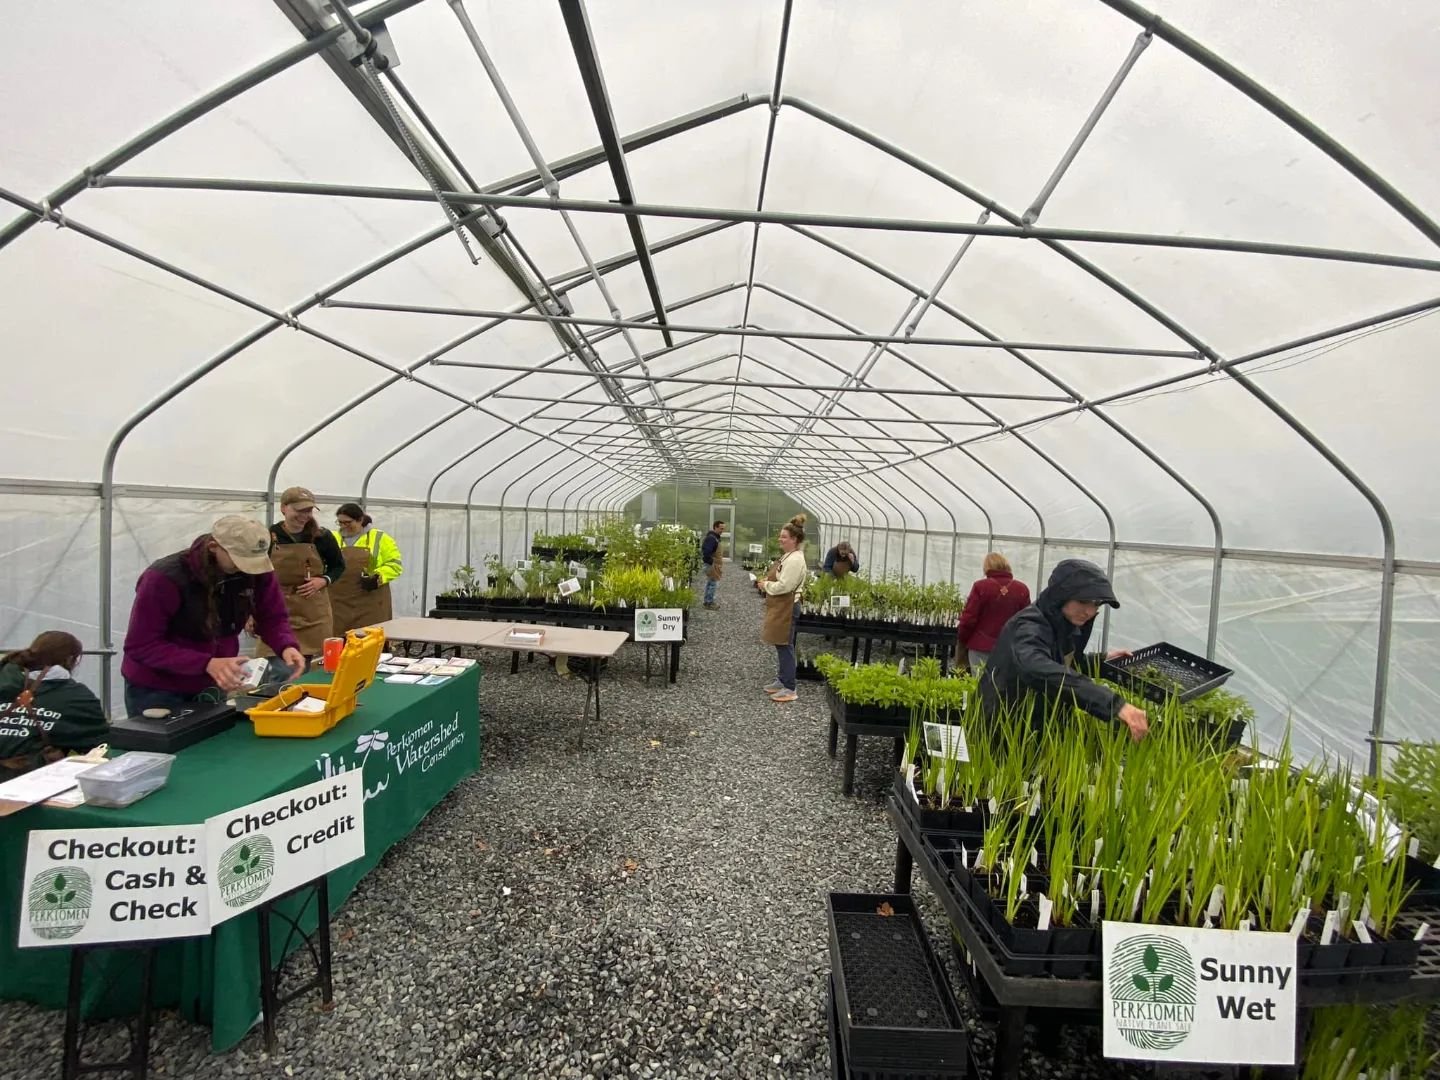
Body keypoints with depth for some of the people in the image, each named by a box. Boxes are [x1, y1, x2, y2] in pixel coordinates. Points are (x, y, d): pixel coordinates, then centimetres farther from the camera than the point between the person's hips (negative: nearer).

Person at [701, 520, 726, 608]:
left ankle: (708, 601, 26)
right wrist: (711, 563, -24)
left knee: (710, 583, 17)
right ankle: (709, 603, 3)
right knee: (712, 583, -5)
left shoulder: (715, 537, 12)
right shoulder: (711, 538, -20)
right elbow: (706, 552, -29)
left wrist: (720, 559, 17)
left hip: (714, 564, 11)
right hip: (712, 565, -11)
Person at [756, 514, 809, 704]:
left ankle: (790, 689, 2)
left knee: (785, 647, -5)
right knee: (780, 646, 16)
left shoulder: (795, 560, -20)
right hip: (780, 606, 11)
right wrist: (766, 581, 5)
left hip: (787, 608, -10)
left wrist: (766, 585, -11)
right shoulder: (787, 556, 12)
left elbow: (784, 586, -25)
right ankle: (782, 681, 26)